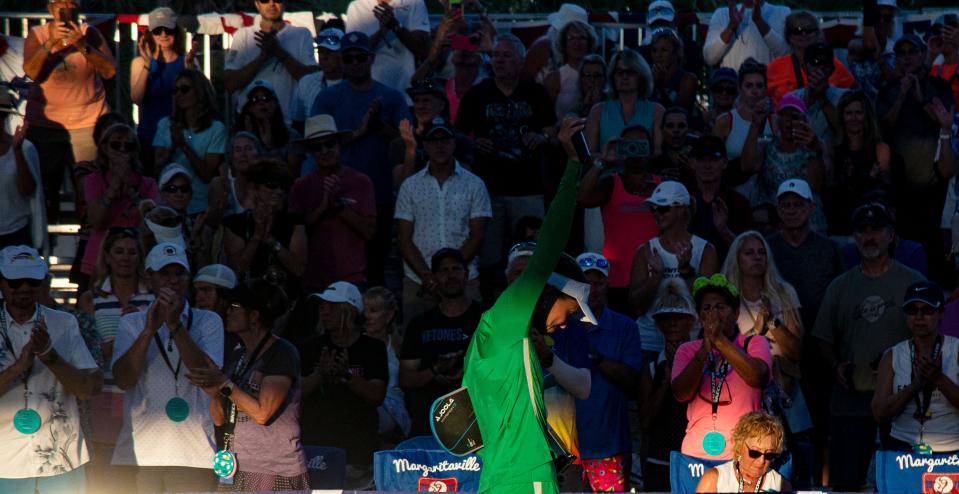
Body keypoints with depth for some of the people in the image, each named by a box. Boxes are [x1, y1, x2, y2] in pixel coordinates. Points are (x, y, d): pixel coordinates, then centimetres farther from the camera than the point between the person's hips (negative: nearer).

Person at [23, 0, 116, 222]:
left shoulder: (89, 33, 0)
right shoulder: (37, 34, 1)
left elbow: (110, 71, -10)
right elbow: (31, 71, -13)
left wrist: (83, 46, -21)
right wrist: (51, 43, -24)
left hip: (87, 121, 0)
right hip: (44, 123, 0)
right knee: (45, 185, 2)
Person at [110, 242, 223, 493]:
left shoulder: (208, 321, 9)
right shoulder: (131, 323, 10)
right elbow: (123, 380, -4)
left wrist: (175, 325, -14)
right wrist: (149, 329, -14)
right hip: (139, 451, 1)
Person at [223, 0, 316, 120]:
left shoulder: (302, 35, 7)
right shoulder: (243, 35, 7)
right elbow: (229, 84, -3)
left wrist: (279, 52, -14)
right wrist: (264, 55, -13)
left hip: (290, 123, 0)